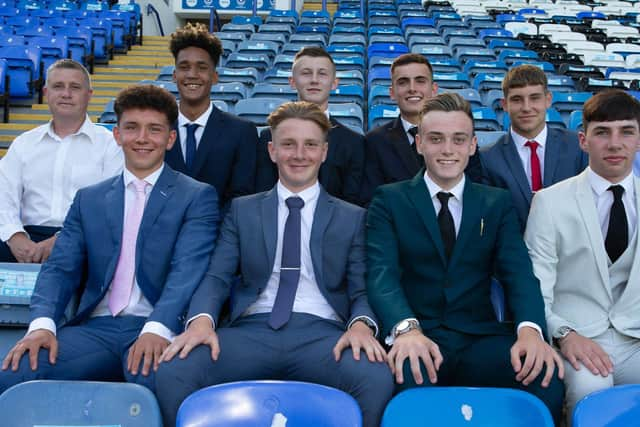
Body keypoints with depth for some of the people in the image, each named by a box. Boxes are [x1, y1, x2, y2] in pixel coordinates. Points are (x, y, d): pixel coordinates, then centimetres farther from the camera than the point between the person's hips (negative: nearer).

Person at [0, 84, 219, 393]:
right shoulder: (88, 199, 18)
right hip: (95, 328, 3)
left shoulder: (197, 197, 6)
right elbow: (60, 267, 9)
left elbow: (188, 269, -8)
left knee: (155, 379, -37)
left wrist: (157, 329, -25)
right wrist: (42, 323, -11)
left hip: (157, 331, -3)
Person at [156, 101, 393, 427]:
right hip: (251, 330, 1)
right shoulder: (242, 210, 19)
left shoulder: (352, 218, 17)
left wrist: (361, 324, -15)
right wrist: (202, 319, -14)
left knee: (377, 381, -33)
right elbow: (217, 277, 9)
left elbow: (361, 291, 10)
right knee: (172, 372, -28)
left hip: (322, 333, 0)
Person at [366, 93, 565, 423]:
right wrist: (406, 328, -28)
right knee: (403, 379, -37)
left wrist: (530, 329, -21)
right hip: (417, 340, -2)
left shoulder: (497, 203, 15)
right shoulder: (389, 200, 7)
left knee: (546, 377, -27)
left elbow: (518, 271, 1)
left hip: (480, 339, 3)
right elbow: (381, 272, -7)